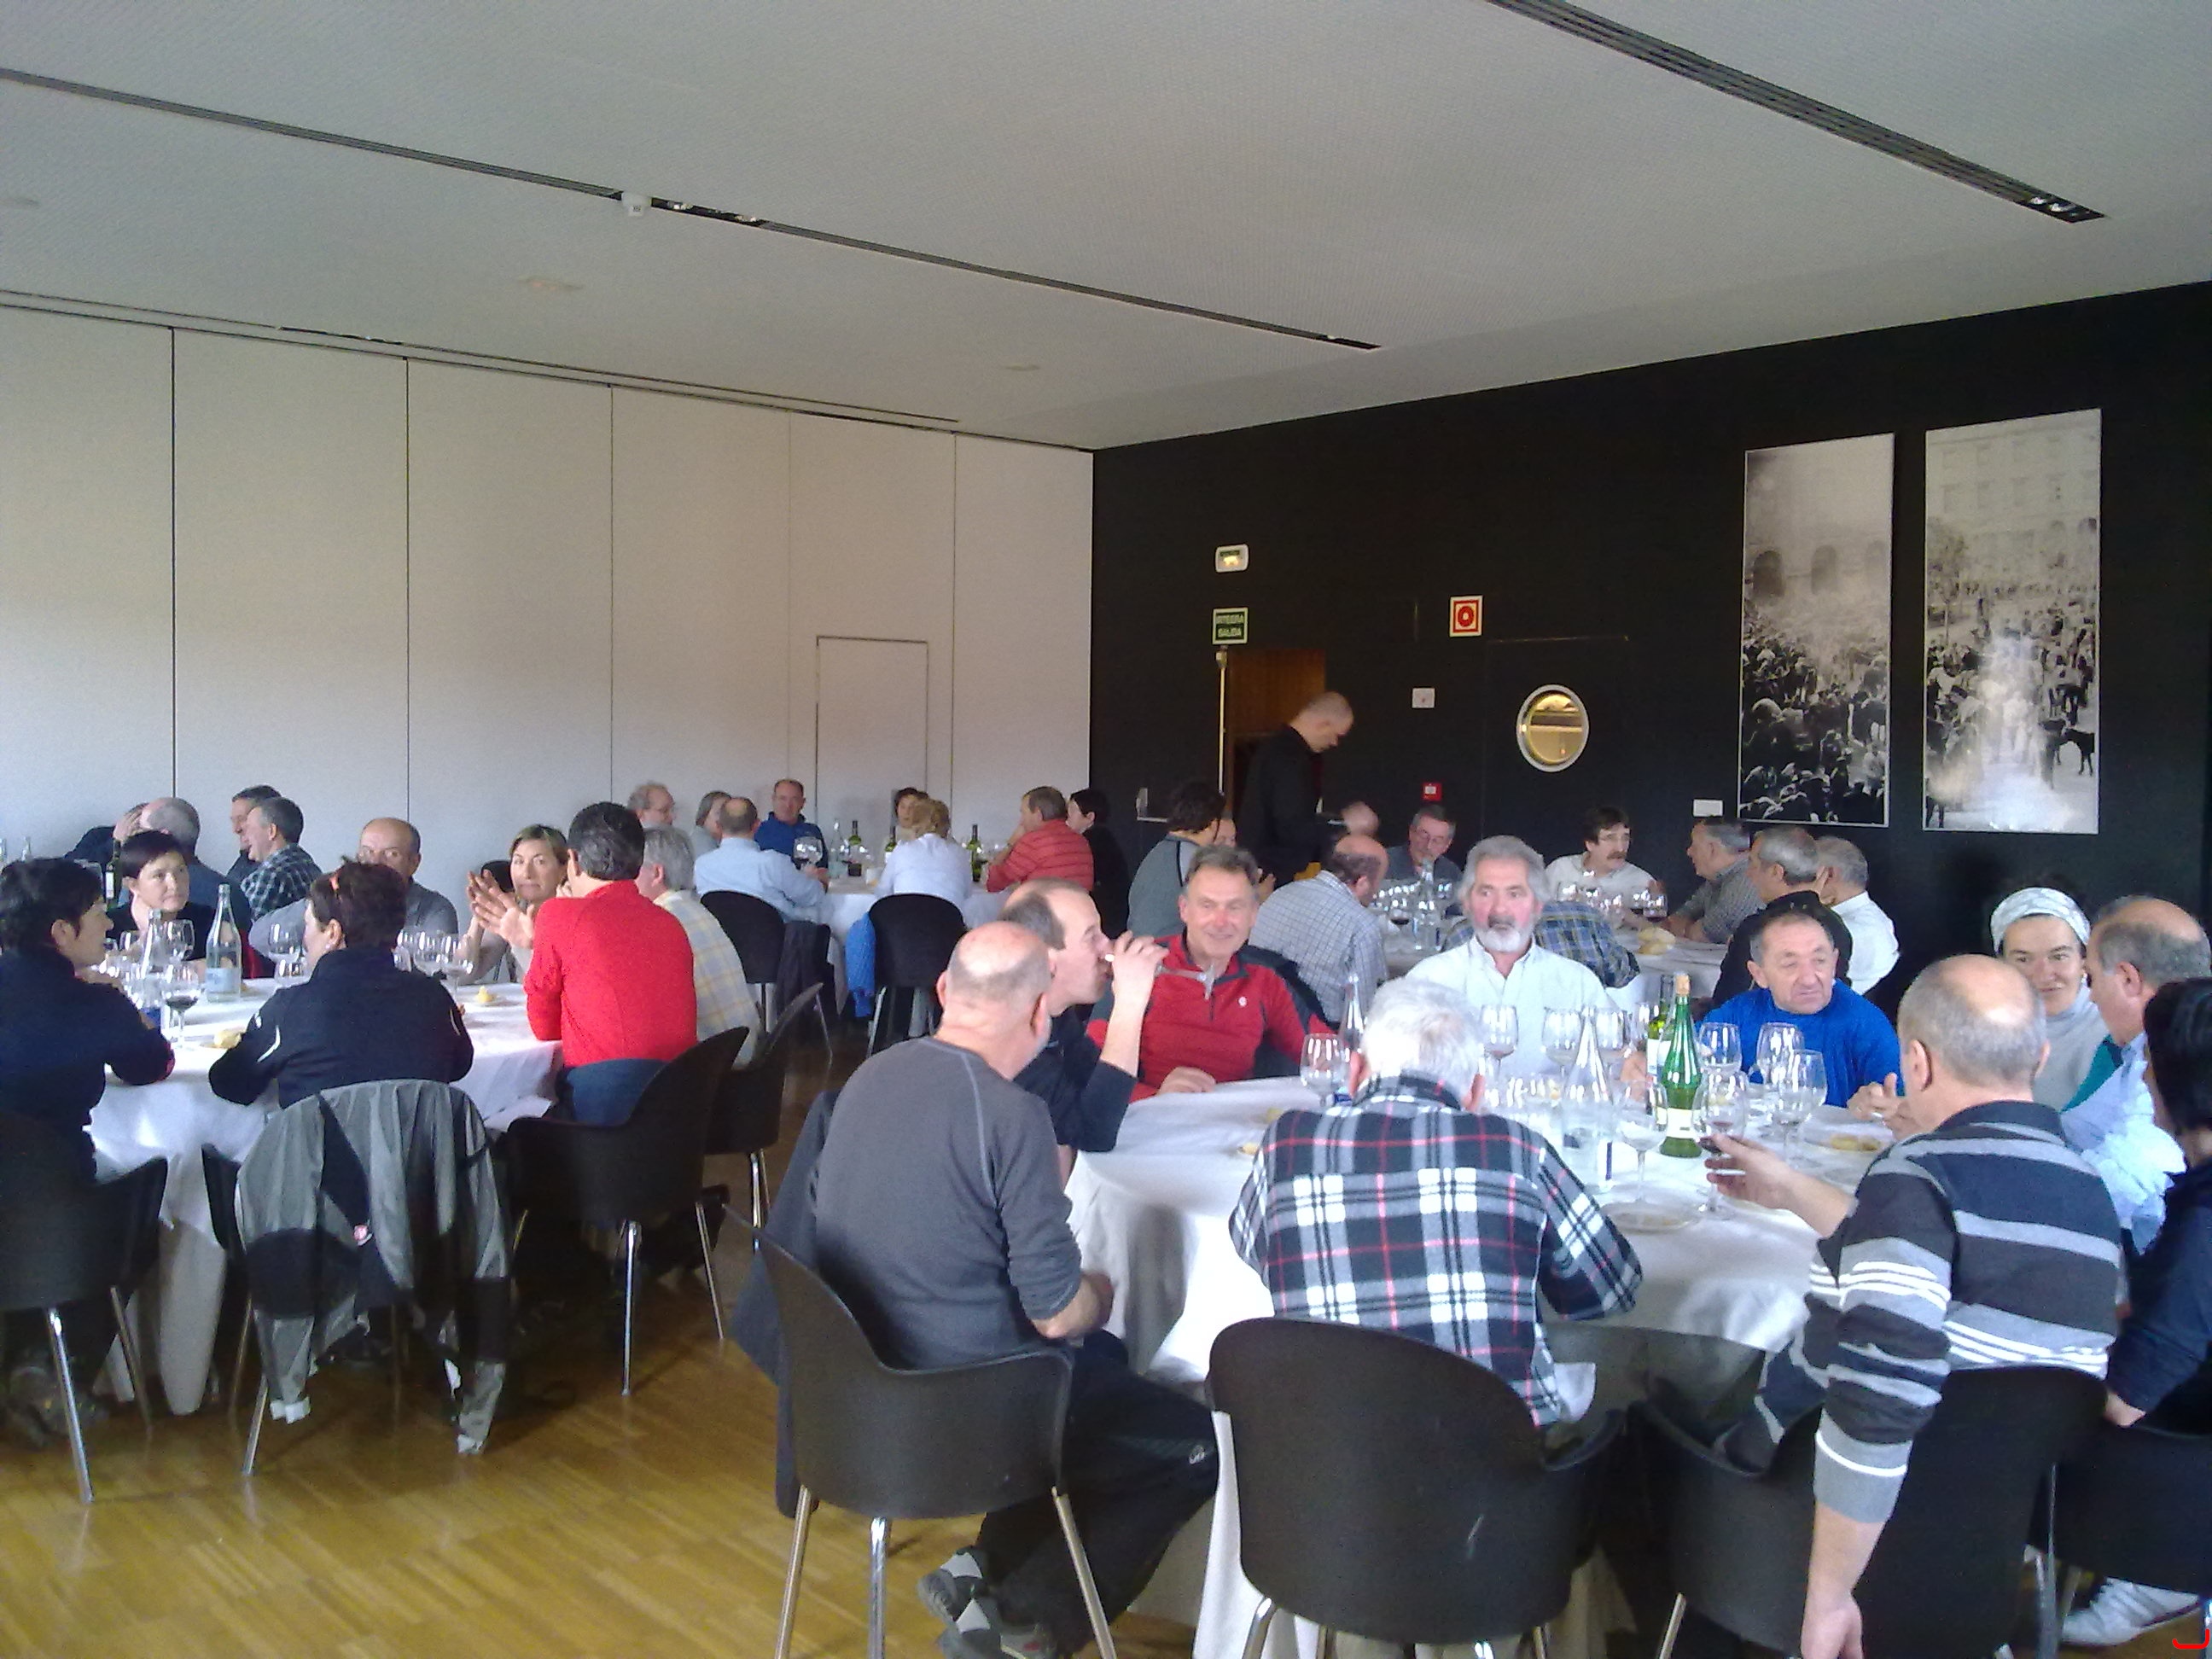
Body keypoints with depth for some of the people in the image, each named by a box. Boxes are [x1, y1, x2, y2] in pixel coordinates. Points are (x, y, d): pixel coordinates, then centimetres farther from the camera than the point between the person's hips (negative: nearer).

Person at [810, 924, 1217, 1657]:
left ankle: (986, 1565, 20)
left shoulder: (870, 1075, 0)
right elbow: (1056, 1313, -20)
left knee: (1103, 1356, 28)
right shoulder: (1010, 1114, -23)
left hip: (861, 1376, 8)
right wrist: (1100, 1296, 4)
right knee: (1196, 1444, 7)